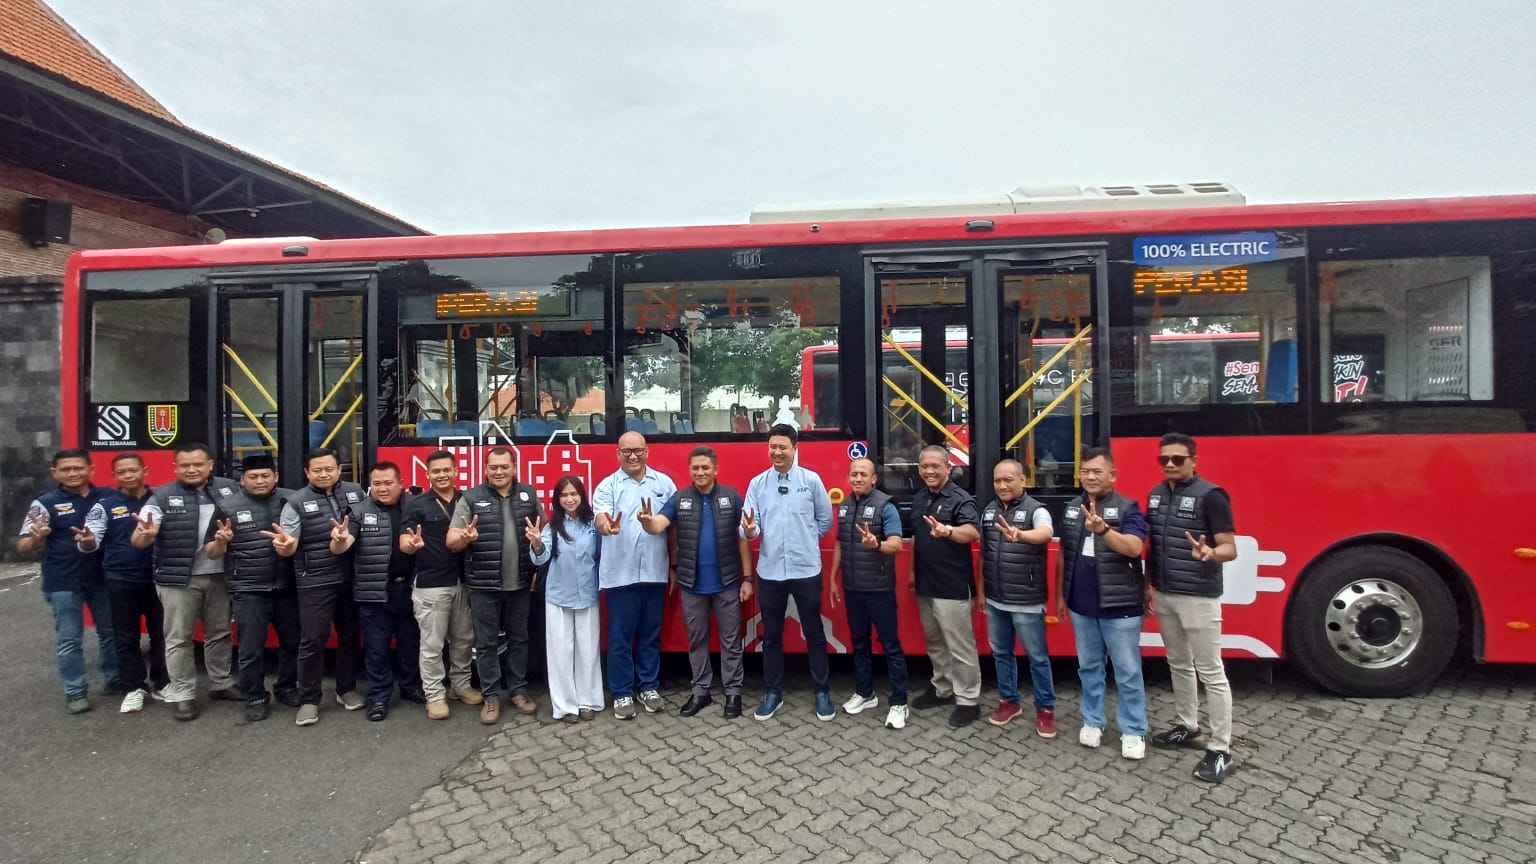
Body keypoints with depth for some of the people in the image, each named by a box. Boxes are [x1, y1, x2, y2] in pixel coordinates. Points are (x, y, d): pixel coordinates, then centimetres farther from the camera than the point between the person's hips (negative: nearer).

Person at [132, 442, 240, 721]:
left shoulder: (230, 489, 0)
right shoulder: (163, 497, -6)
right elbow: (138, 541, -11)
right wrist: (145, 535, -34)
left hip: (219, 576, 3)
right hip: (178, 579, -2)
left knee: (220, 633, 14)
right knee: (179, 638, 4)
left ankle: (221, 683, 28)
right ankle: (182, 694, 15)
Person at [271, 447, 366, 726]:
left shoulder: (356, 492, 4)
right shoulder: (297, 502, -1)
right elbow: (289, 547, -6)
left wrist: (348, 538, -8)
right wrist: (283, 544, -30)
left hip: (351, 578, 2)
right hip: (315, 582, -2)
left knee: (350, 635, 12)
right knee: (312, 640, 0)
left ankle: (346, 689, 28)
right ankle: (308, 700, 14)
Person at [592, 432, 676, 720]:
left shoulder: (664, 483, 4)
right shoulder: (607, 486, -2)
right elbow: (600, 519, -19)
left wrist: (676, 565, 5)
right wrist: (606, 525, -43)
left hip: (655, 571, 2)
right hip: (620, 573, -2)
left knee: (651, 633, 13)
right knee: (620, 635, 7)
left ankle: (649, 686, 28)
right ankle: (622, 693, 20)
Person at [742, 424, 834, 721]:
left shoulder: (811, 480, -3)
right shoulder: (757, 484, 1)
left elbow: (825, 520, 6)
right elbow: (751, 526, -5)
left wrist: (805, 541, 10)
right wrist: (749, 530, -27)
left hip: (806, 570, -1)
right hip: (770, 571, 2)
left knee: (814, 633, 8)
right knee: (771, 635, 12)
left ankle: (822, 692, 23)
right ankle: (773, 693, 27)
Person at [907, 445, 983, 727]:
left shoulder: (961, 499, -14)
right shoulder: (918, 499, 10)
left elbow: (973, 532, -31)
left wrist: (947, 531, -51)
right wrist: (912, 571, 18)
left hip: (952, 587, -7)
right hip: (925, 585, 8)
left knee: (960, 646, 2)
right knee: (934, 642, 20)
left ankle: (968, 700, 15)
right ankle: (942, 688, 35)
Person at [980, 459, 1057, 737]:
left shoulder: (1036, 510, -12)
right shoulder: (988, 511, 5)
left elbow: (1045, 534, -35)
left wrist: (1019, 535, -56)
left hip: (1027, 602, -5)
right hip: (995, 600, 5)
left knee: (1037, 657, 8)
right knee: (1001, 653, 16)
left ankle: (1045, 709, 23)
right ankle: (1009, 701, 32)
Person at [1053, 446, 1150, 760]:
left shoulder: (1128, 508, -9)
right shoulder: (1071, 509, 6)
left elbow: (1134, 548, -25)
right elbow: (1063, 555, 11)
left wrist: (1103, 530, -42)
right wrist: (1059, 595, 12)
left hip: (1120, 606, -4)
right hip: (1082, 606, 5)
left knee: (1128, 672, 6)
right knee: (1089, 667, 16)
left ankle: (1133, 731, 20)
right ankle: (1092, 721, 29)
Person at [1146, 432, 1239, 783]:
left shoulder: (1210, 495, -13)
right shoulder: (1155, 494, 8)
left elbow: (1230, 548, -14)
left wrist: (1210, 554, -35)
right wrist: (1148, 582, 12)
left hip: (1198, 597, -7)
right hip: (1163, 595, 7)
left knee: (1210, 672, 1)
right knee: (1178, 665, 19)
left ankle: (1220, 749, 10)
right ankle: (1187, 727, 34)